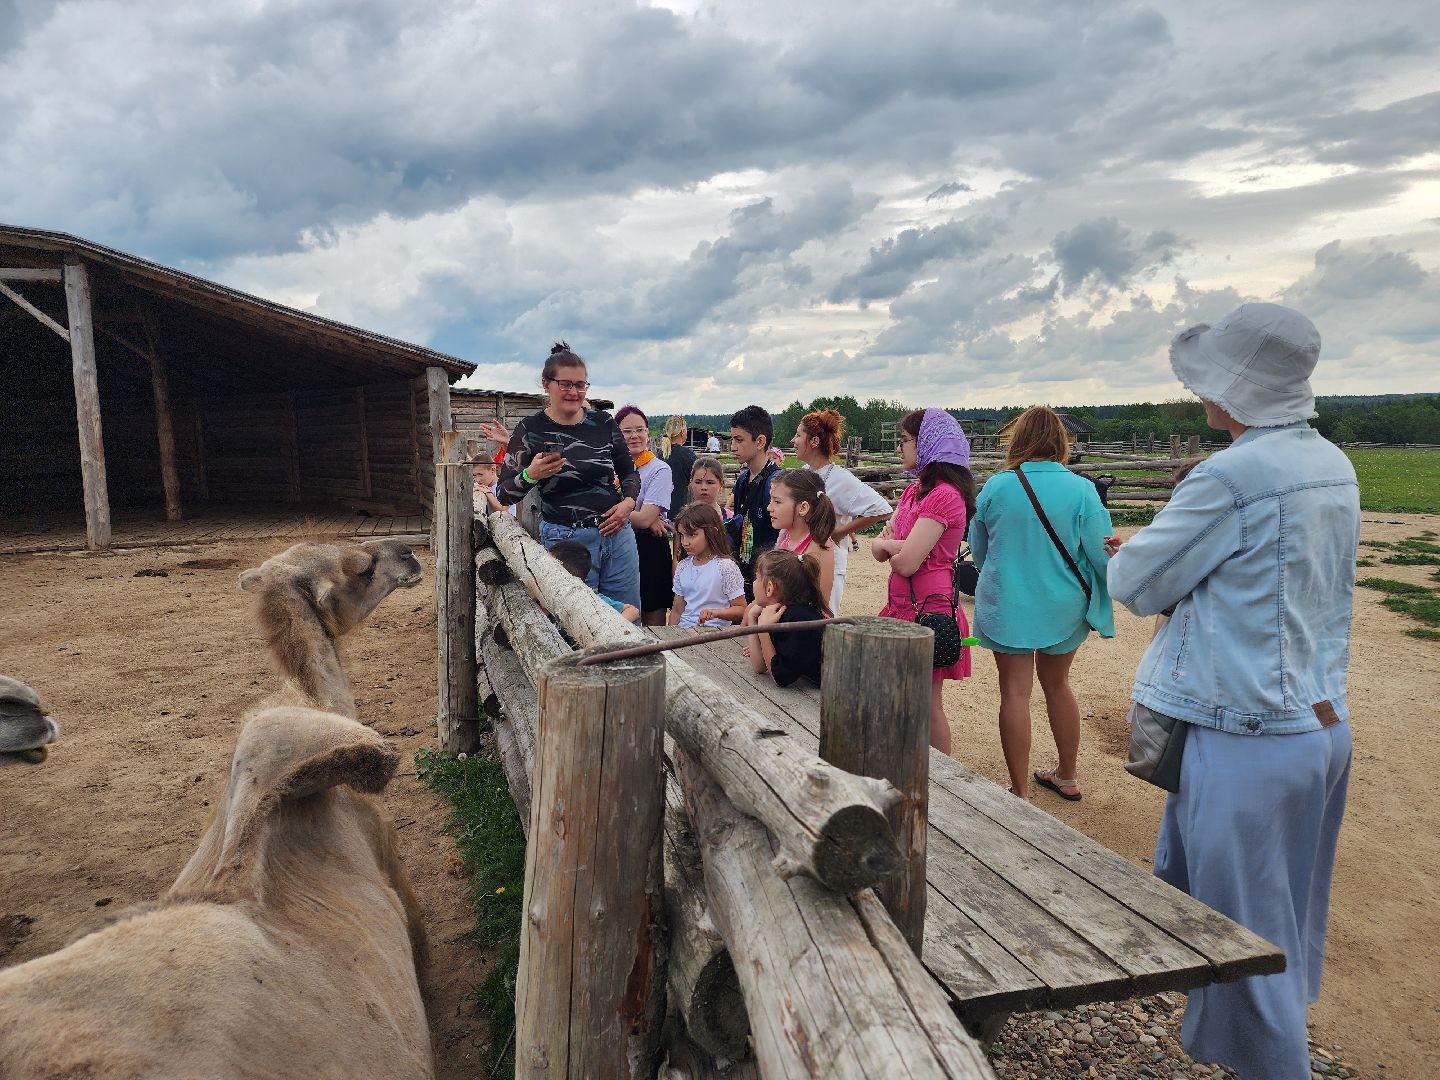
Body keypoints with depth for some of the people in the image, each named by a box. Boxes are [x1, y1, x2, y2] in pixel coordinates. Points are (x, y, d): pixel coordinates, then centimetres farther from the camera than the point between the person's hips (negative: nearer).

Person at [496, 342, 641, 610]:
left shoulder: (603, 422, 5)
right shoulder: (531, 429, -4)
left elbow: (629, 472, 17)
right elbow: (504, 495, -2)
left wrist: (629, 502, -2)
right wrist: (531, 475, -21)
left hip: (617, 534, 4)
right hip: (565, 539, -3)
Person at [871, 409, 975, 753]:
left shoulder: (944, 495, -17)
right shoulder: (913, 491, 13)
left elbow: (906, 563, -22)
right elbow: (878, 549, 10)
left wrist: (889, 544, -1)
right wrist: (894, 545, -12)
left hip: (926, 607, -9)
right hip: (903, 604, 9)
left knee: (927, 704, 2)